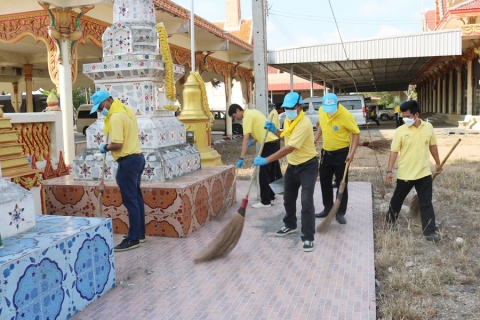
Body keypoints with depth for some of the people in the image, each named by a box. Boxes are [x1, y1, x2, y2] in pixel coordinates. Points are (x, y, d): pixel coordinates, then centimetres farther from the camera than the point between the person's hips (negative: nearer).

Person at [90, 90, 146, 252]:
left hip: (128, 161, -10)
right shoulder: (125, 110, 14)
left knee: (130, 200, -5)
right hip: (137, 157, 10)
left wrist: (105, 147, -5)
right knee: (136, 197, 15)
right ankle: (140, 233, 23)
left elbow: (117, 144, -23)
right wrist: (110, 144, 12)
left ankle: (133, 239, 1)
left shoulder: (115, 117, -17)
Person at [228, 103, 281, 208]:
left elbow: (246, 139, -20)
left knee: (264, 174, -3)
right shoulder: (253, 112, 17)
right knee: (271, 173, 16)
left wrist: (241, 158, -23)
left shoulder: (247, 117, -12)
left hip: (269, 144, -10)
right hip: (275, 141, 10)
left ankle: (265, 201, 3)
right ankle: (271, 197, 23)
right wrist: (253, 142, 12)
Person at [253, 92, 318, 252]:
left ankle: (308, 237, -4)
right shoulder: (288, 120, 2)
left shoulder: (304, 124, -28)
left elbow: (289, 148, -34)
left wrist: (266, 160, -36)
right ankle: (290, 225, 39)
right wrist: (274, 130, 1)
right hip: (292, 165, 9)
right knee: (288, 198, 18)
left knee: (306, 201, -12)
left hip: (308, 165, -9)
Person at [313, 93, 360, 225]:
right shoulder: (321, 110, -7)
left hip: (341, 153, -6)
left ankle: (340, 213, 13)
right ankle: (328, 208, 28)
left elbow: (356, 134, -16)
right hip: (326, 151, 6)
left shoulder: (346, 115, -24)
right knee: (324, 181, 13)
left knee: (341, 184, 3)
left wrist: (352, 153, -23)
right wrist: (315, 139, 9)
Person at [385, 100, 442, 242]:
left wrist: (438, 163, 18)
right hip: (405, 173, -1)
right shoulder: (400, 131, -10)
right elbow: (394, 151, -7)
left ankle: (429, 232, 10)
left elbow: (433, 146, 11)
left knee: (426, 203, 3)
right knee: (397, 199, 14)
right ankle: (390, 222, 37)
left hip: (424, 173, 1)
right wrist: (389, 170, -10)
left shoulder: (428, 127, -2)